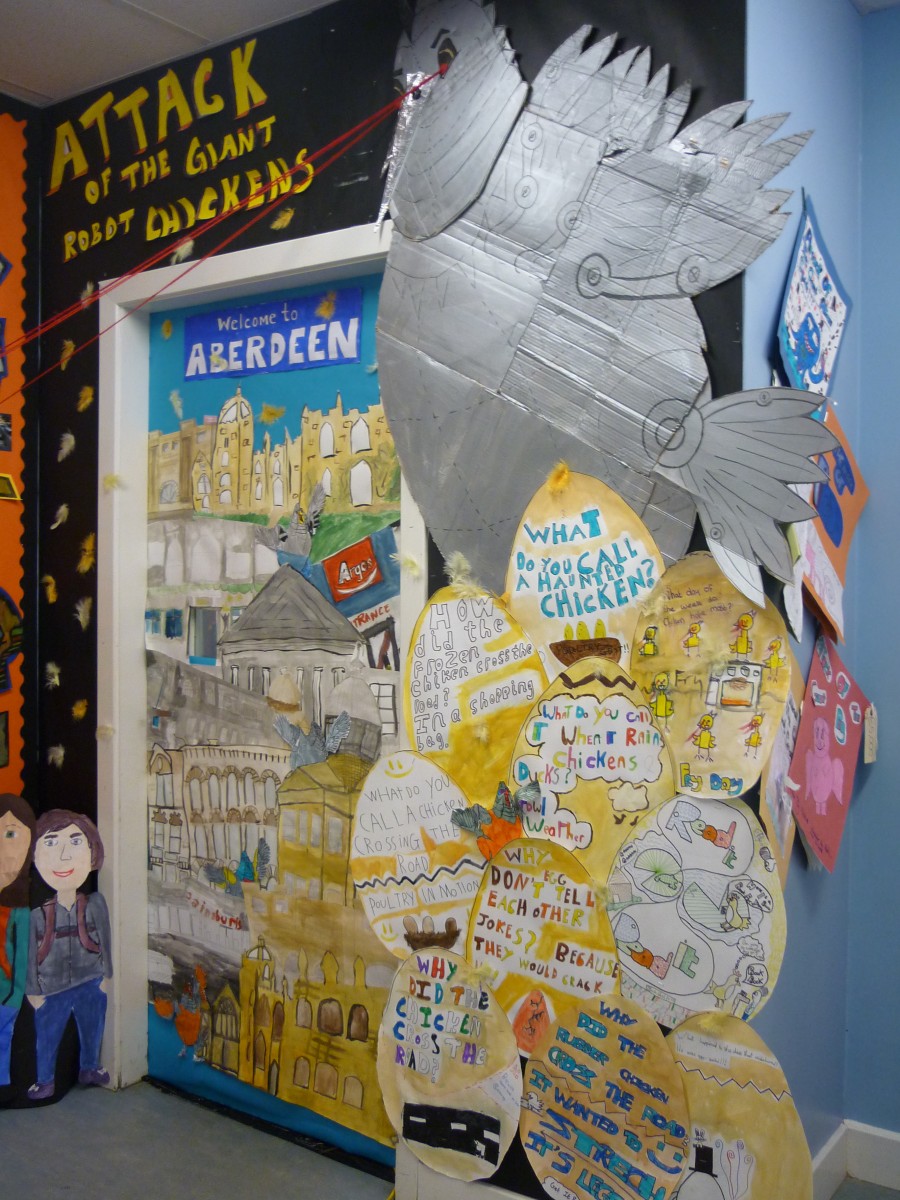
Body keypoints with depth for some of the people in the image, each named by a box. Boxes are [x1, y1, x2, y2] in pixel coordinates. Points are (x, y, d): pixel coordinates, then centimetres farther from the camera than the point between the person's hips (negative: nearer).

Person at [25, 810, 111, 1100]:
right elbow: (31, 954, -9)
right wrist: (33, 991, -3)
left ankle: (89, 1069, 45)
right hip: (52, 990, -2)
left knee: (92, 1032, 21)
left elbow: (105, 941, -3)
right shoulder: (38, 914, -20)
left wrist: (106, 975, 4)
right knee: (47, 1038, 14)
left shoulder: (94, 905, -15)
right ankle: (45, 1081, 37)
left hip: (90, 985, 2)